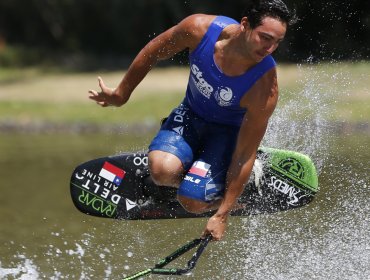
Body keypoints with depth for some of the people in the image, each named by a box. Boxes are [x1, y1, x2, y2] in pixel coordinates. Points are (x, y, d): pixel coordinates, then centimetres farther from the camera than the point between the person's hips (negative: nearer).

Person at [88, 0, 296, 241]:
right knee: (163, 170, -29)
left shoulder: (265, 88, -33)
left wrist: (222, 215, -23)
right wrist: (121, 94, 7)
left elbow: (245, 154, -26)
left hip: (229, 130, -2)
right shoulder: (199, 29, -27)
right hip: (190, 114, 2)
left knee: (193, 201, -23)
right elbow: (153, 53, -6)